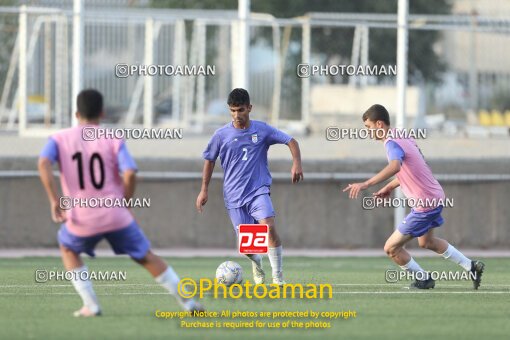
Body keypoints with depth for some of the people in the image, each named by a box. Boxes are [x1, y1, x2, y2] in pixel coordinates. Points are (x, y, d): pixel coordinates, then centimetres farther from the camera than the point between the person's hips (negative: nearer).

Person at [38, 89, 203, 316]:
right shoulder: (114, 140, 2)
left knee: (68, 248, 31)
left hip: (81, 220, 0)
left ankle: (90, 305, 18)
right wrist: (125, 203, 4)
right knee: (146, 257, 16)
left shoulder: (59, 139, 4)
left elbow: (43, 164, -15)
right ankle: (187, 302, 15)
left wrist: (54, 200, -12)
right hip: (116, 217, 0)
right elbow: (130, 173, -12)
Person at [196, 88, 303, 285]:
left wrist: (296, 163, -14)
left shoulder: (262, 130, -1)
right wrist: (204, 190, 13)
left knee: (269, 227, -25)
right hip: (234, 196, 1)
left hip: (259, 191, -1)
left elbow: (291, 142, 3)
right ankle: (257, 264, 36)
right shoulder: (221, 135, 0)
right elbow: (209, 160, 13)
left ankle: (278, 276, -15)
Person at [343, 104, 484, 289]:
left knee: (391, 248, -1)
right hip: (436, 196, 10)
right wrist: (389, 187, 18)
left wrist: (365, 184, -52)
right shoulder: (404, 138, 8)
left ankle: (424, 279, 16)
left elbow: (395, 167, -45)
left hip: (425, 204, -10)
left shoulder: (392, 143, -23)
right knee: (426, 241, 34)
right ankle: (472, 267, 39)